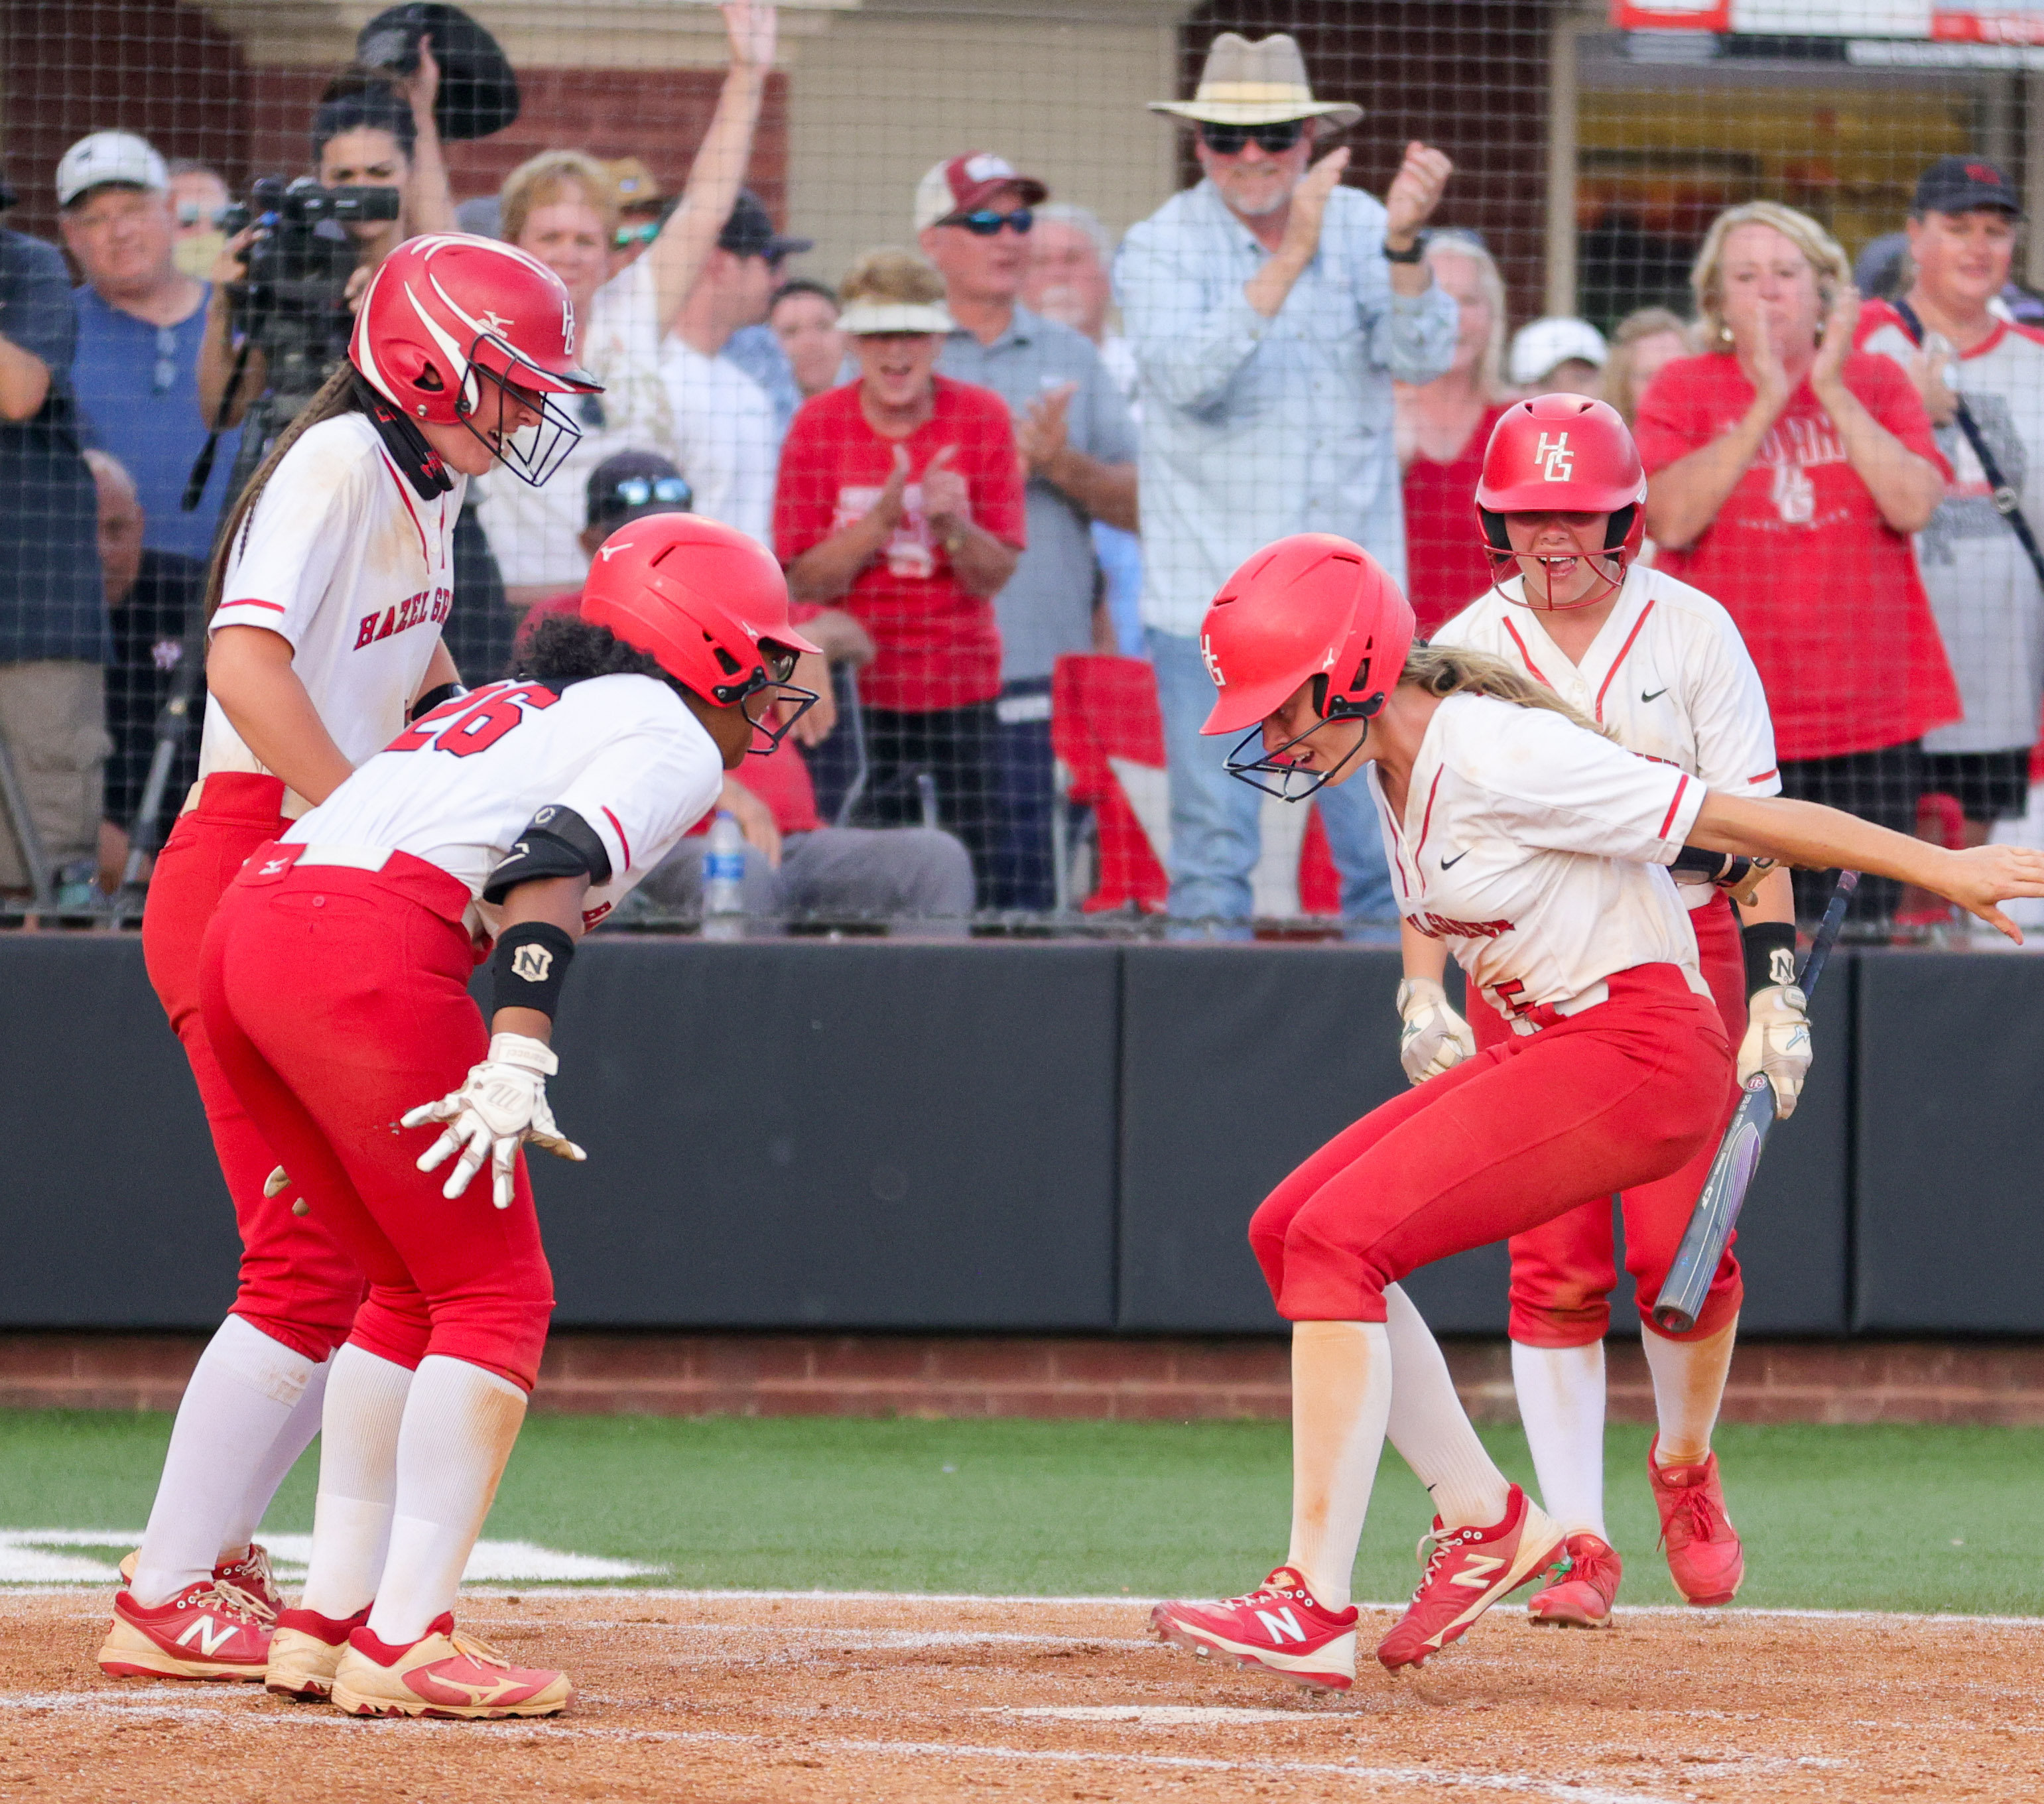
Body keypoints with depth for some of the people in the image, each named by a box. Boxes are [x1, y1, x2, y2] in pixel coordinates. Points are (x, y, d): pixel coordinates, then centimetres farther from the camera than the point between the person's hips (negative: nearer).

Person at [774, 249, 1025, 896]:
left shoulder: (982, 417, -1)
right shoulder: (818, 425, -1)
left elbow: (995, 575, -2)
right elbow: (805, 581, -5)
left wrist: (949, 522, -22)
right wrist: (884, 517, -19)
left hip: (959, 691, 0)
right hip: (848, 690, 0)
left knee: (968, 885, -7)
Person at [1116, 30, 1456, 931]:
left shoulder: (1356, 224, 4)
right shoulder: (1160, 248, -3)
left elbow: (1420, 355, -10)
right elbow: (1187, 376, -21)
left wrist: (1404, 246, -29)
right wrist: (1291, 258, -31)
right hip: (1212, 599, -2)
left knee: (1385, 847, 1)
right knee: (1214, 852, 0)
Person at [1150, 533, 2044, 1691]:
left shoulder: (1496, 758, -19)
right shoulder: (1395, 765, 7)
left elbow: (1739, 820, -17)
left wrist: (1942, 869, -15)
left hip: (1640, 1053, -10)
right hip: (1551, 1051, 10)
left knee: (1340, 1240, -18)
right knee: (1292, 1231, 8)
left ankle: (1314, 1610, -21)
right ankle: (1486, 1519, 10)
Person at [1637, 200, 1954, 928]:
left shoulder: (1876, 383, 9)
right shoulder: (1681, 391, 5)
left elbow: (1913, 506, -7)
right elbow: (1671, 521, -11)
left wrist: (1832, 393, -10)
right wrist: (1766, 404, -13)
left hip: (1872, 723, 2)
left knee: (1858, 931, 0)